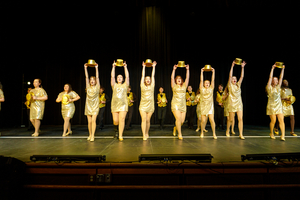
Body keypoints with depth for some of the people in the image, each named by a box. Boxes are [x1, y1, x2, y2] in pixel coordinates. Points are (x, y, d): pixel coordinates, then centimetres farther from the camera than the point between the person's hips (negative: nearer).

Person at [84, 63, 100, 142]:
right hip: (88, 105, 3)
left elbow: (97, 77, -3)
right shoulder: (88, 87, 9)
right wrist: (85, 68, 3)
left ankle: (93, 135, -12)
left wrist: (96, 68, -6)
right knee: (89, 121, 4)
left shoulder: (97, 87, 3)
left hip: (95, 106, -3)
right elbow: (86, 77, 6)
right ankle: (90, 135, 19)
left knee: (93, 120, -14)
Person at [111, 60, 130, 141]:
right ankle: (116, 128, 34)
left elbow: (127, 77, 3)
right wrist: (114, 67, 2)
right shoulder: (114, 85, 12)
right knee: (115, 121, -1)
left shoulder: (125, 85, 11)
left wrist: (125, 67, 3)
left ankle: (120, 135, -1)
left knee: (122, 120, -8)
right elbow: (112, 76, 4)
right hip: (115, 104, 1)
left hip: (123, 105, -1)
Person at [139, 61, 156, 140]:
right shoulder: (142, 86, 7)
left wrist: (153, 67, 15)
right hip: (143, 105, -1)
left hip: (150, 105, 1)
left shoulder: (152, 86, 9)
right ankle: (144, 135, -8)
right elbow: (142, 76, 10)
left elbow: (153, 76, 11)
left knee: (148, 120, 5)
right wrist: (144, 67, 14)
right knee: (144, 119, -9)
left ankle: (147, 133, 23)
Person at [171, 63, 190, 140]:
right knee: (178, 118, -19)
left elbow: (187, 78, 5)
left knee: (182, 121, 0)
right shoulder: (174, 86, 7)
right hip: (175, 104, -4)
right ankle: (179, 134, -7)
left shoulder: (184, 86, 14)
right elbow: (172, 78, -6)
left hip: (183, 105, 4)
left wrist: (187, 69, -2)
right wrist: (174, 69, -12)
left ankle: (175, 128, 32)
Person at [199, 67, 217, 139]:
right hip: (203, 106, -1)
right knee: (203, 121, -4)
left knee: (212, 120, -8)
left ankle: (214, 133, 4)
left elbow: (213, 80, 2)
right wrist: (201, 72, -4)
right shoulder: (202, 89, 4)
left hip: (210, 106, 1)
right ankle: (202, 132, 16)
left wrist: (213, 72, -2)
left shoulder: (211, 89, 8)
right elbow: (201, 80, -2)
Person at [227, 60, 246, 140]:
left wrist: (242, 67, -2)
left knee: (240, 119, -6)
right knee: (231, 119, 2)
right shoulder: (230, 85, 2)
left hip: (239, 103, 4)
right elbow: (230, 76, -9)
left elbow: (242, 77, 4)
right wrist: (232, 66, -14)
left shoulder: (238, 85, 13)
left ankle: (241, 134, -4)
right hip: (232, 103, -3)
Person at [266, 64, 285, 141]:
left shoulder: (278, 87, 12)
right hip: (271, 106, -4)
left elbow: (281, 78, 9)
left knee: (281, 120, -7)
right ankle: (271, 133, 20)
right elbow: (270, 77, -7)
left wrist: (282, 69, 7)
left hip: (279, 106, 4)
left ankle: (283, 135, -9)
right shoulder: (269, 88, -1)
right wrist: (273, 68, -8)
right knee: (273, 121, -1)